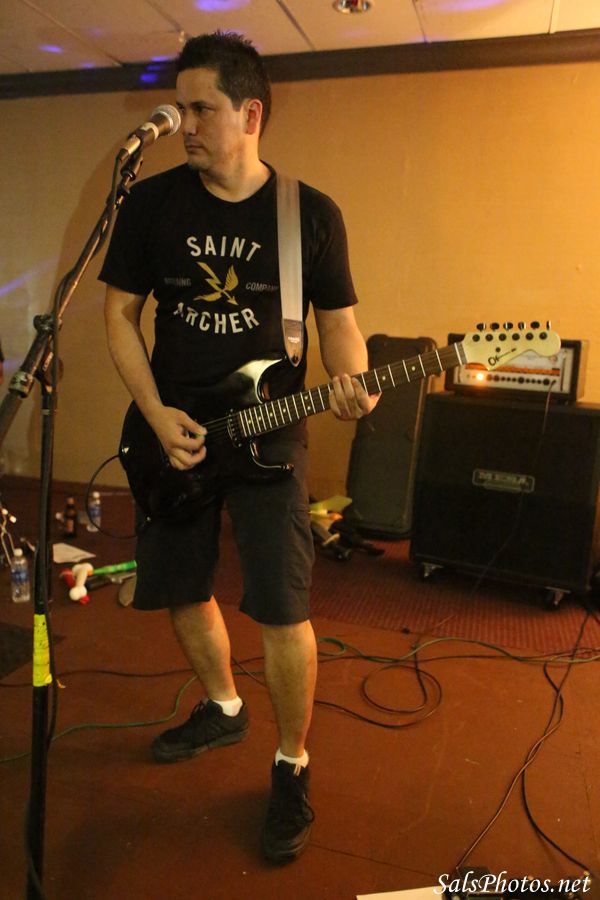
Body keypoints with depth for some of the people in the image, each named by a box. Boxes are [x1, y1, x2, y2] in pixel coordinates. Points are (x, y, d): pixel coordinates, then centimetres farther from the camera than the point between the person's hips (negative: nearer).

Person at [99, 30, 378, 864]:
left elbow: (339, 320, 2)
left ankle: (292, 766, 19)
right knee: (183, 592, 14)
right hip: (173, 431, 4)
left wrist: (350, 383, -21)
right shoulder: (150, 201, 2)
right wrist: (156, 414, -9)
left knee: (284, 610, -7)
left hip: (268, 433, -3)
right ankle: (223, 708, 42)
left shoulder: (313, 214, -2)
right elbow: (120, 313, 4)